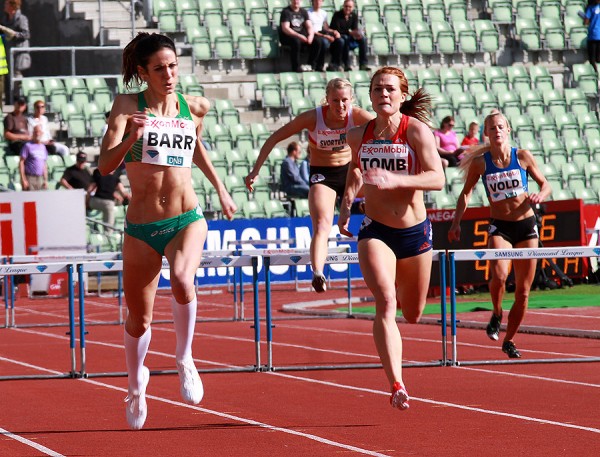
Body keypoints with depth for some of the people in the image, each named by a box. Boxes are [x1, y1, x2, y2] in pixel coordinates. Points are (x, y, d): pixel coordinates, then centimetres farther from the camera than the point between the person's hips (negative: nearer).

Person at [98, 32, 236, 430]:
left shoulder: (193, 108, 4)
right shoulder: (128, 106, -6)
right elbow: (105, 165, -17)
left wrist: (220, 189, 28)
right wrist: (130, 138, -34)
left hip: (187, 220, 1)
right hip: (141, 228, 0)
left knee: (182, 281, -33)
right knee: (139, 319, 11)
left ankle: (185, 360, -9)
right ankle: (136, 383, 41)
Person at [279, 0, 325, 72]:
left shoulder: (304, 12, 11)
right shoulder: (286, 12, -7)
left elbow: (310, 26, 5)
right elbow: (285, 29, -18)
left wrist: (311, 35, -19)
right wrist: (299, 36, -29)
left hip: (302, 36, 6)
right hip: (287, 36, -6)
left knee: (318, 42, -18)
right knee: (296, 41, -39)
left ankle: (311, 65, -15)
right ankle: (296, 67, -31)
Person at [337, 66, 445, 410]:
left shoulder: (417, 130, -11)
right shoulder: (359, 135, 0)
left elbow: (437, 178, -21)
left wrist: (395, 179, -34)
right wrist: (347, 202, 11)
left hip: (415, 231, 0)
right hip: (375, 230, 0)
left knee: (412, 314, 17)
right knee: (386, 303, -22)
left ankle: (400, 289, 56)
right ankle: (397, 386, -28)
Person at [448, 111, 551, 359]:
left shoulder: (523, 157, -2)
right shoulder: (480, 162, -3)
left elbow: (545, 184, 8)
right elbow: (466, 193, 8)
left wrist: (540, 195, -14)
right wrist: (456, 222, 0)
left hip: (526, 226, 2)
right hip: (499, 227, -1)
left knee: (523, 291, 3)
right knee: (499, 275, -28)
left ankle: (509, 340, 20)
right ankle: (496, 315, 3)